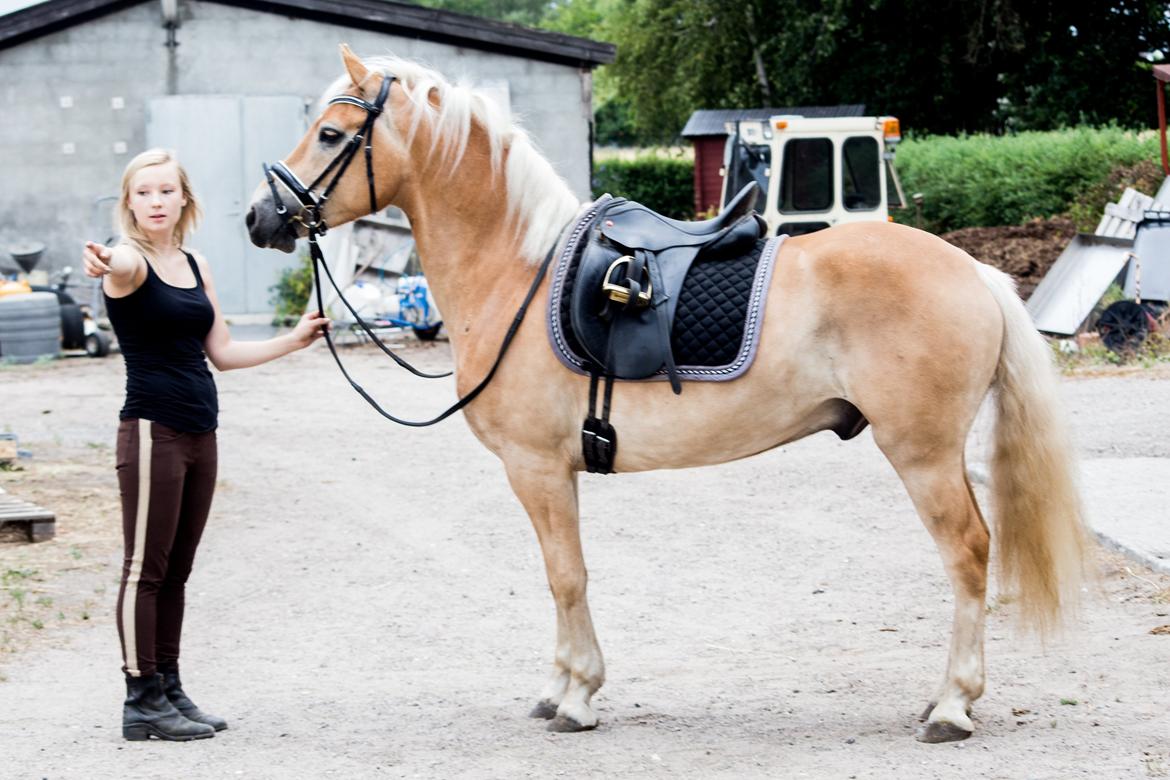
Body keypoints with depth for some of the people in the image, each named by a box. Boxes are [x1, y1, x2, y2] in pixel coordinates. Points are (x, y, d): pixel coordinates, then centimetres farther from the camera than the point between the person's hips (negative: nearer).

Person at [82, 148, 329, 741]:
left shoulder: (196, 266, 13)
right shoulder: (130, 261, -10)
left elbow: (223, 352, 19)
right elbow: (122, 268, -37)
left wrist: (295, 339, 18)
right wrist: (102, 267, -60)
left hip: (200, 433, 7)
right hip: (152, 430, -7)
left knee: (176, 570, 12)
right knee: (146, 569, -4)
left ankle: (169, 690, 18)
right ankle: (142, 702, 0)